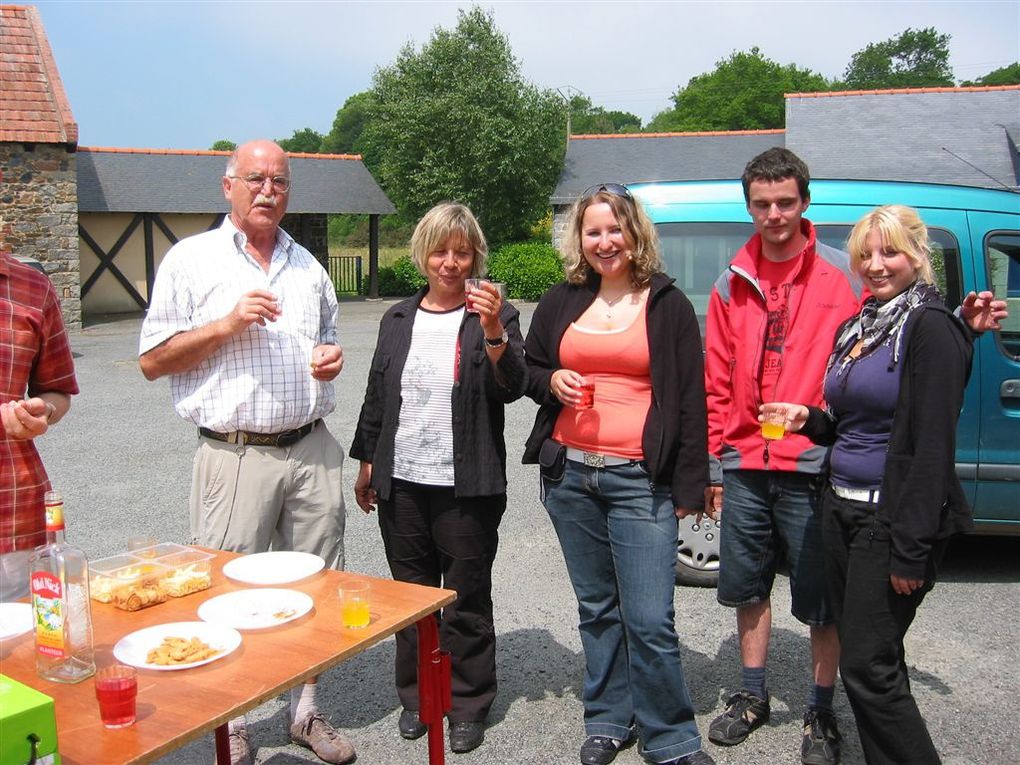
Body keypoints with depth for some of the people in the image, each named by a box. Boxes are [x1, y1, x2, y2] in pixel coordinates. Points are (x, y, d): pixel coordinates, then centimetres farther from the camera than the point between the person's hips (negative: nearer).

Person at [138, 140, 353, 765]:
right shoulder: (192, 259, 0)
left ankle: (307, 711, 27)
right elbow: (153, 361, -3)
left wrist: (333, 357, 3)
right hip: (236, 455, -4)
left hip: (312, 451, 4)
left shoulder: (307, 266, 15)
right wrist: (229, 324, -15)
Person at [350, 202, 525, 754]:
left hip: (466, 486, -4)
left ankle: (468, 703, 25)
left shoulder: (496, 316, -4)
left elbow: (511, 388, -17)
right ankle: (416, 695, 32)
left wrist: (493, 332, -31)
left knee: (467, 598, 8)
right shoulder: (398, 319, 9)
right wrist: (366, 462, 15)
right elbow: (376, 397, 14)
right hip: (401, 482, 4)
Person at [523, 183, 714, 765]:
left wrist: (690, 484, -4)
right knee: (597, 607, 15)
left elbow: (691, 399, 0)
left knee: (650, 621, -5)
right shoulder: (561, 303, 11)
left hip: (640, 481, -4)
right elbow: (529, 370, 21)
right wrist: (551, 381, -4)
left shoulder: (668, 304, 1)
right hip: (570, 475, 4)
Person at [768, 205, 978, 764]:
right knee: (868, 657, 15)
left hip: (895, 518, -8)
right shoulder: (854, 328, 13)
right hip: (843, 509, 8)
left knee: (867, 668, -4)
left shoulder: (930, 327, -13)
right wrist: (809, 420, 2)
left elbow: (932, 445, -18)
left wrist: (912, 548, -20)